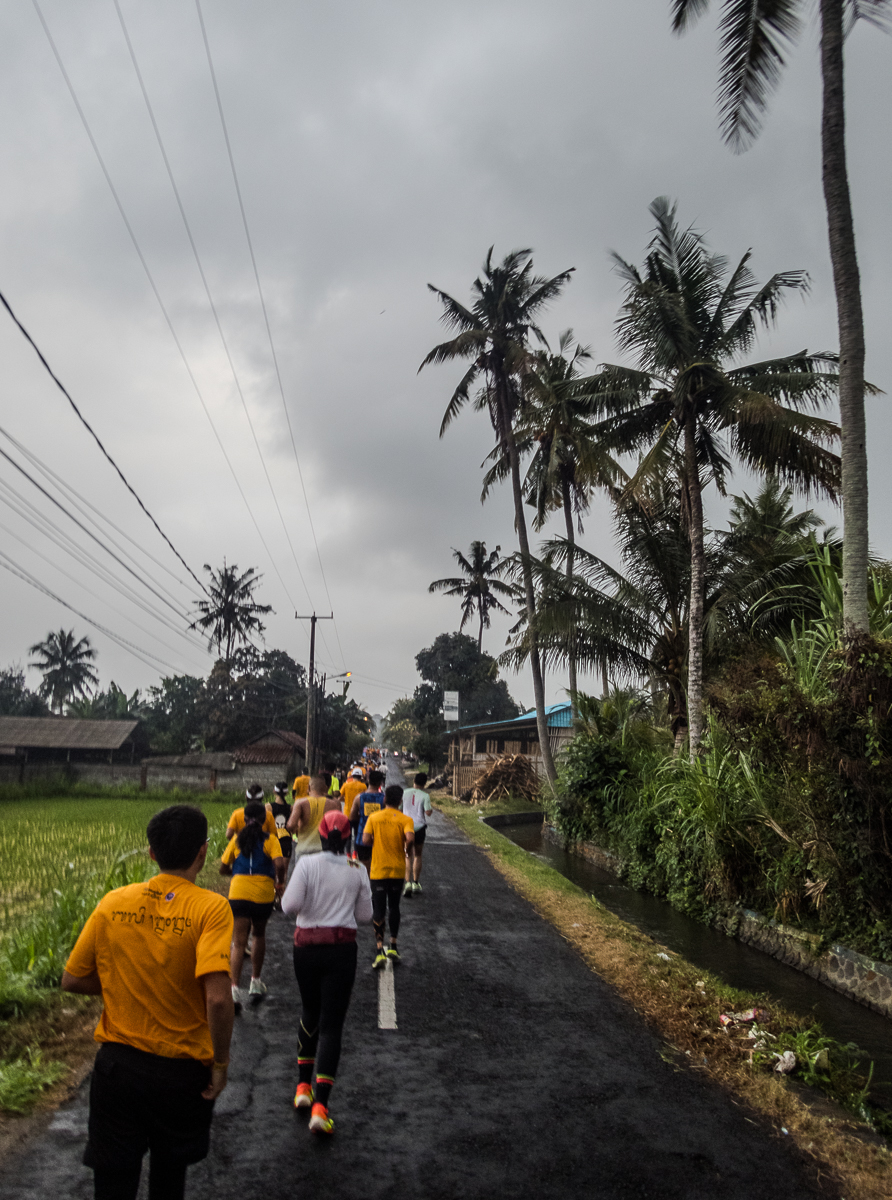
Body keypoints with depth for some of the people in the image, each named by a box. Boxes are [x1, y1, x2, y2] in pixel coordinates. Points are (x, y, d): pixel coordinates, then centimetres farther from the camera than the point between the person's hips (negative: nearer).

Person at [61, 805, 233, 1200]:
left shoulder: (113, 902, -8)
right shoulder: (210, 908, -20)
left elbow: (72, 980, 1)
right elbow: (218, 999, -29)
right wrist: (221, 1062, -14)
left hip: (117, 1065, 2)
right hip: (181, 1071, -2)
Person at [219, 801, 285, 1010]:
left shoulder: (237, 839, 9)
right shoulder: (270, 840, 3)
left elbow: (223, 868, 8)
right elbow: (279, 863, -13)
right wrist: (280, 883, 3)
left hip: (238, 893, 0)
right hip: (263, 895, 0)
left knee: (239, 943, 0)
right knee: (259, 935, 23)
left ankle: (235, 988, -16)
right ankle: (255, 983, 28)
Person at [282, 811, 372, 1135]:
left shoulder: (307, 865, -8)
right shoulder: (357, 870, -4)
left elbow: (289, 906, -14)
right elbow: (364, 916, 3)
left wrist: (310, 903, 6)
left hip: (307, 947, 1)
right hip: (342, 948, -1)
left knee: (310, 1014, 22)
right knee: (331, 1024, 3)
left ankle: (303, 1086, 29)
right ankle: (320, 1105, -3)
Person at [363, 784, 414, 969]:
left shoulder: (374, 817, -2)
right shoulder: (405, 819, -6)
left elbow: (365, 839, -11)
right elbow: (410, 838, -24)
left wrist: (377, 843, 8)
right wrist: (406, 845, -3)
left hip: (378, 870, -1)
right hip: (397, 870, 1)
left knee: (378, 910, 2)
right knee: (394, 907, 17)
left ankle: (379, 951, -7)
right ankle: (393, 947, 25)